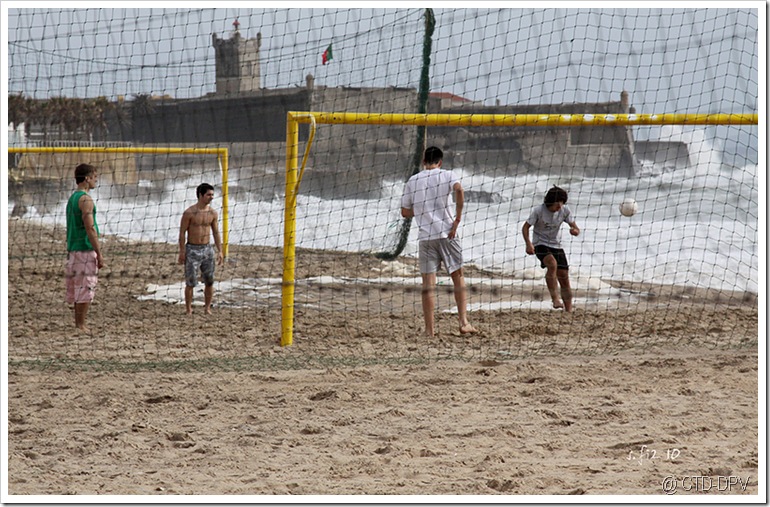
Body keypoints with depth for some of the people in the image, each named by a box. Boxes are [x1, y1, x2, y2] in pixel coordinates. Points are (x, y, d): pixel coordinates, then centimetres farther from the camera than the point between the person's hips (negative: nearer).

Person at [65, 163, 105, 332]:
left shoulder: (72, 198, 17)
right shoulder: (85, 199, -13)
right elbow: (90, 228, -19)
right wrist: (99, 254, -17)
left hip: (73, 249, 9)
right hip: (85, 250, -9)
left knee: (78, 291, 12)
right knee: (85, 290, -7)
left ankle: (79, 324, 15)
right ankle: (81, 326, -7)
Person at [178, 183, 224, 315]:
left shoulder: (212, 213, 3)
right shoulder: (189, 212, -10)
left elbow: (216, 232, 10)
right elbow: (182, 232, -8)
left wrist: (219, 251, 5)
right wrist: (182, 252, -11)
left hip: (207, 249, 4)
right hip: (192, 249, -4)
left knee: (209, 281, 6)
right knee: (190, 282, -2)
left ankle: (207, 308, 18)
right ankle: (189, 310, 7)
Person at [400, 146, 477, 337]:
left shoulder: (412, 181, 11)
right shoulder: (446, 175, 3)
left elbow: (405, 212, 12)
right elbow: (458, 189, -18)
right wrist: (458, 218, -13)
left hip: (425, 236, 2)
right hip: (446, 233, -2)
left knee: (428, 283, 3)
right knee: (458, 276, 10)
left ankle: (429, 329, -1)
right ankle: (464, 322, 4)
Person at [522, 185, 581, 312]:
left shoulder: (565, 211, -6)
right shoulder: (539, 210, -15)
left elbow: (576, 228, -1)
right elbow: (525, 227, -8)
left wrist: (575, 231, -27)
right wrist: (528, 244, -23)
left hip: (556, 245, 4)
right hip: (540, 244, -4)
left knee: (564, 277, -3)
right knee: (552, 264, -34)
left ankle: (568, 311, 6)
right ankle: (555, 298, -32)